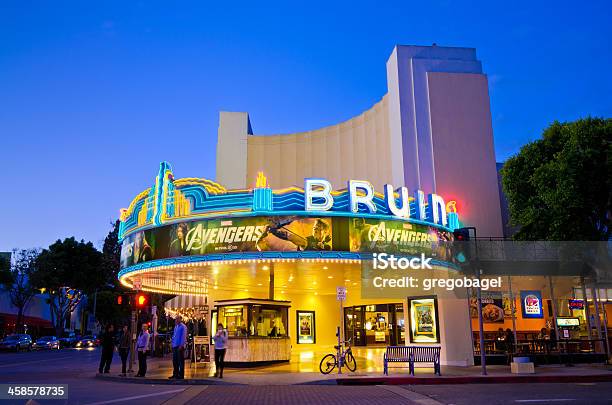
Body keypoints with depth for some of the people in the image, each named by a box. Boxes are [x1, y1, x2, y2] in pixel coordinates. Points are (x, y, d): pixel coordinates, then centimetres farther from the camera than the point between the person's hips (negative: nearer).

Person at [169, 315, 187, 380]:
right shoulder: (176, 326, 15)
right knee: (175, 361, 12)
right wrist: (173, 344, 13)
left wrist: (181, 345, -19)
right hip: (175, 346, 8)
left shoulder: (183, 327, -9)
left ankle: (181, 375, 3)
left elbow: (183, 337, -14)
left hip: (180, 346, -8)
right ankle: (175, 374, 20)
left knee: (181, 361, -2)